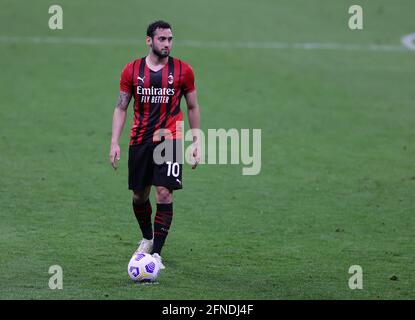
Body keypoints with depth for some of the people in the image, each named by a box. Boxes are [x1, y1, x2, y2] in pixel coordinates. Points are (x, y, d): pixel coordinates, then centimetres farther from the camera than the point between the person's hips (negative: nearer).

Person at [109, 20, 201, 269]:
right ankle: (147, 238, 37)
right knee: (139, 195, 11)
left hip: (170, 139, -2)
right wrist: (115, 143, -3)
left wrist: (196, 142, 4)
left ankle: (157, 252, -7)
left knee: (164, 193, -12)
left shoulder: (183, 71, 0)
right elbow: (121, 108, 6)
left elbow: (193, 108, 9)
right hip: (140, 140, 2)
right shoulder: (132, 70, 2)